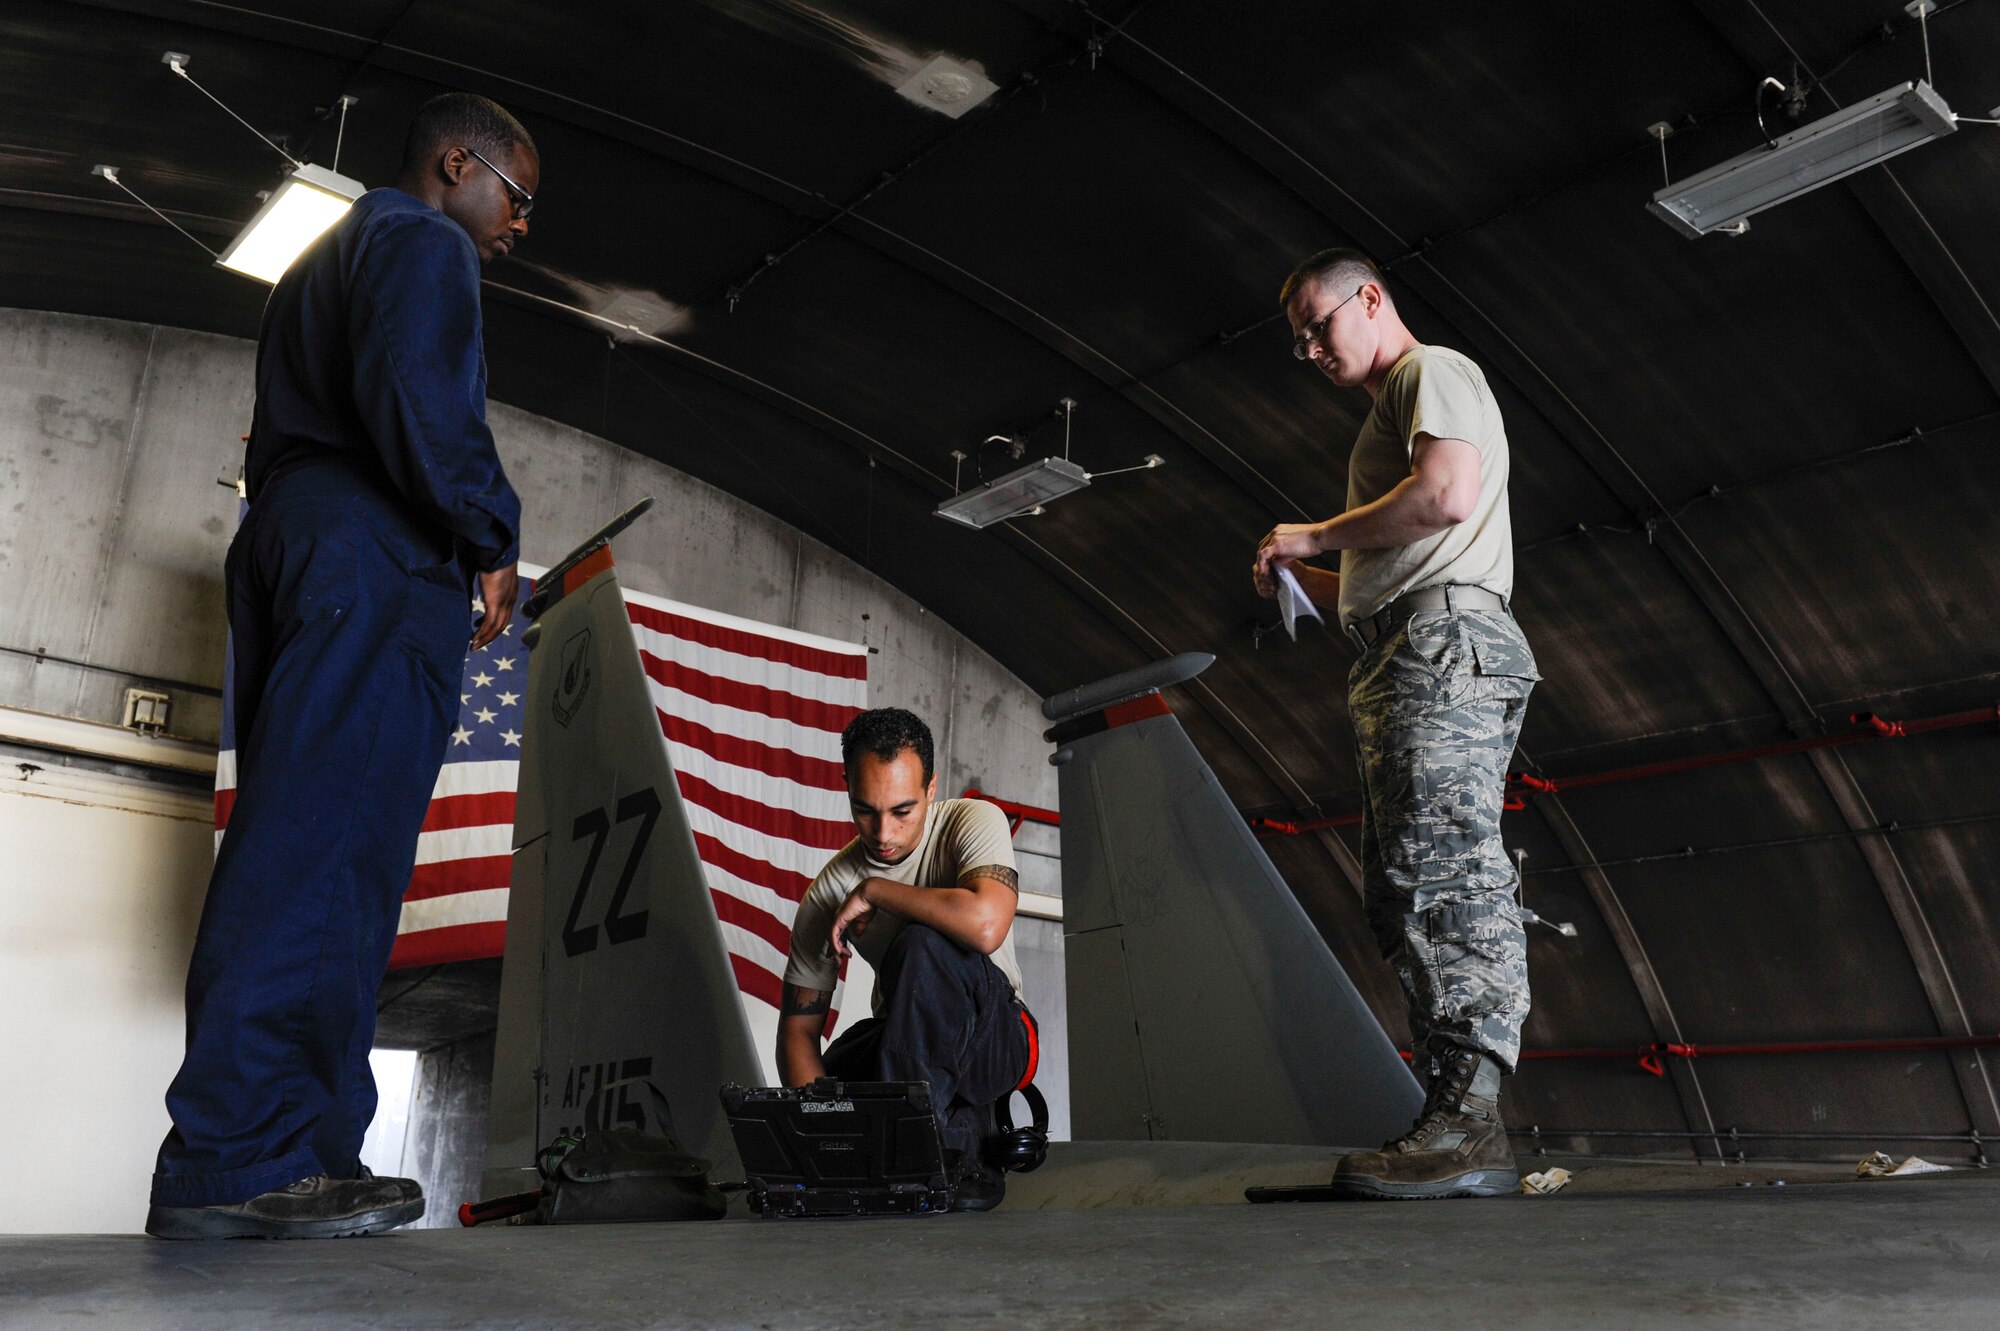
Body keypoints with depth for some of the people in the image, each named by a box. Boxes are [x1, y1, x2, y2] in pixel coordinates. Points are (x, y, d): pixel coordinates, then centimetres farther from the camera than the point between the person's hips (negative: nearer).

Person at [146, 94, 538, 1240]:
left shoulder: (327, 258, 34)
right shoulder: (423, 244, 4)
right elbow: (418, 397, -16)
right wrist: (491, 540, -9)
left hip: (287, 544, 10)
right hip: (377, 558, -10)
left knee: (300, 848, 3)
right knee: (326, 855, -16)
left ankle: (277, 1151, 2)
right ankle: (238, 1162, -19)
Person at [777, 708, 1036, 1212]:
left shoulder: (973, 821, -16)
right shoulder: (830, 890, -7)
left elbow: (985, 926, -38)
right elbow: (798, 1028, -5)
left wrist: (873, 892, -24)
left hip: (994, 1039, -4)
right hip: (906, 1047, 5)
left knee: (923, 946, -33)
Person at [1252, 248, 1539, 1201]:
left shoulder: (1435, 372, 6)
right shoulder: (1390, 411, 35)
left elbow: (1449, 494, -15)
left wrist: (1314, 536, -6)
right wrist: (1304, 577, 19)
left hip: (1444, 641, -10)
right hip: (1398, 661, 10)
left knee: (1445, 871, -20)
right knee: (1402, 892, 3)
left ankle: (1470, 1128, -23)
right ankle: (1451, 1124, 3)